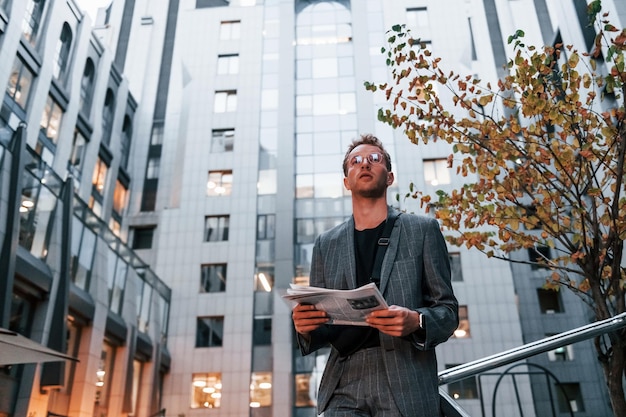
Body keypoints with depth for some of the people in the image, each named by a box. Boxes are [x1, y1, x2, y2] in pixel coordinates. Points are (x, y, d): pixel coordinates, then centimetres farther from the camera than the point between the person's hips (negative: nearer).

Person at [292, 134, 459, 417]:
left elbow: (448, 310, 4)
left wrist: (417, 321, -17)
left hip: (406, 385, -1)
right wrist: (306, 328, -8)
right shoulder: (326, 244, 13)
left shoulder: (422, 230, 7)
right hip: (344, 386, 2)